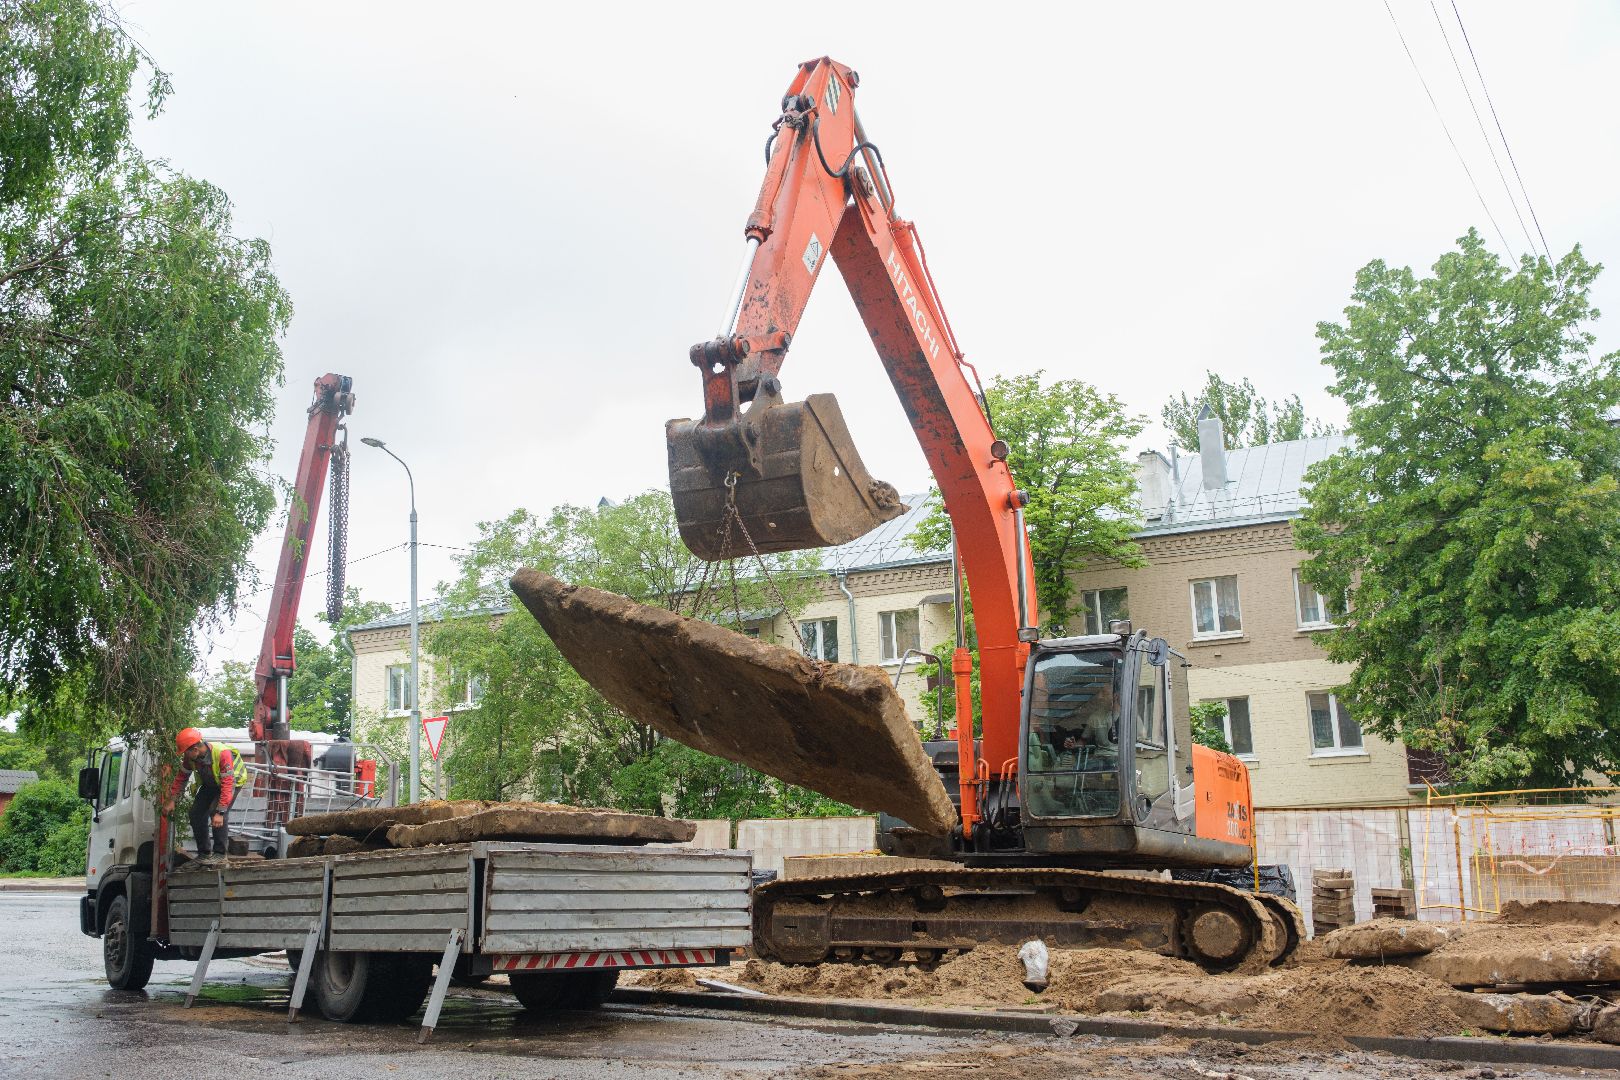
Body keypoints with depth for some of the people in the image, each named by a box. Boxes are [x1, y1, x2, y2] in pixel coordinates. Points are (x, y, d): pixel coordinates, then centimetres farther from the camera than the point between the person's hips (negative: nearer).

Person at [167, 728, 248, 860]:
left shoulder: (222, 754, -40)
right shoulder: (189, 757, -20)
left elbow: (228, 785, -41)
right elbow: (181, 777, -3)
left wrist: (220, 812, -43)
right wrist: (172, 801, -5)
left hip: (232, 781, -7)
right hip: (209, 783, 7)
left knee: (215, 812, -25)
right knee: (196, 813, -3)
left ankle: (220, 852, -13)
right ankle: (203, 852, 13)